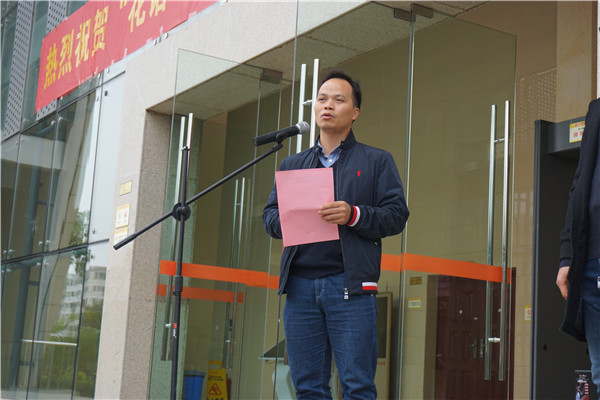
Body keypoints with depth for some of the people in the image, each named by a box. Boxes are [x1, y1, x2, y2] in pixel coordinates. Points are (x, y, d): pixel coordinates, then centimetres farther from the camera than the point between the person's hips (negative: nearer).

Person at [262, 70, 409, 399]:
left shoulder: (377, 161, 12)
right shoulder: (292, 165, 22)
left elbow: (396, 215, 2)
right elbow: (269, 215, 17)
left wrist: (353, 215, -15)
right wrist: (287, 219, -7)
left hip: (349, 284, -3)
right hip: (300, 283, 4)